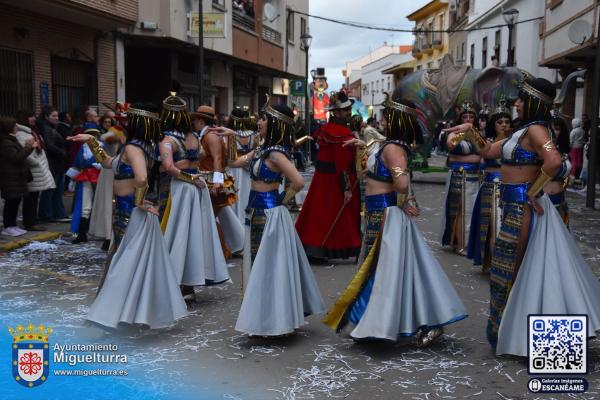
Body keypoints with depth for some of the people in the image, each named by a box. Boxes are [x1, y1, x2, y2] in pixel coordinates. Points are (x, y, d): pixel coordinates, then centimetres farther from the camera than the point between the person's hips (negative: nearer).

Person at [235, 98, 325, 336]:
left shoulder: (275, 154, -19)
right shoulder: (264, 149, 8)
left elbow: (298, 181, -27)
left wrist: (283, 200, -13)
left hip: (270, 214, -10)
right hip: (260, 212, 10)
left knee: (270, 264, 0)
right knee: (261, 263, 17)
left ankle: (272, 322, 13)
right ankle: (271, 318, 30)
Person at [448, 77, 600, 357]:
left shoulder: (535, 129, -15)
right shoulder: (523, 131, 14)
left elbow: (554, 162, -32)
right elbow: (489, 151, 21)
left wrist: (533, 192, -23)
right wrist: (469, 132, 12)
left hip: (523, 208, -10)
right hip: (516, 206, 10)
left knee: (509, 270, 1)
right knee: (525, 269, 17)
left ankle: (511, 335, 15)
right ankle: (515, 332, 29)